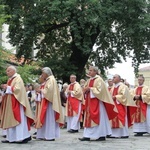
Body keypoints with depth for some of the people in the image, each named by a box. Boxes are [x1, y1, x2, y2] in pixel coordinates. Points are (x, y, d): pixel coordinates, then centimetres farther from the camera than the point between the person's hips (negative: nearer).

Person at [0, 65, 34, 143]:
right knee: (10, 120, 7)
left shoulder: (18, 79, -8)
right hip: (10, 104, 9)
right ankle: (11, 138, 9)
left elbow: (17, 89, -20)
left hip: (16, 103, -9)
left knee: (18, 119, -11)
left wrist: (8, 88, -13)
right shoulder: (10, 79, 18)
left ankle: (22, 137, -12)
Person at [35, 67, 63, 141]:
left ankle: (50, 136, -5)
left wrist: (41, 90, -9)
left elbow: (49, 90, -22)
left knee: (49, 118, -7)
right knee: (46, 118, 9)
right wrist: (41, 91, 5)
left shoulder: (51, 79, -11)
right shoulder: (48, 80, 18)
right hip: (46, 102, 10)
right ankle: (46, 135, 11)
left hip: (49, 102, -10)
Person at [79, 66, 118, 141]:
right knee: (89, 118, 5)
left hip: (97, 102, -8)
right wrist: (86, 89, -3)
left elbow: (99, 90, -18)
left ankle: (102, 135, 0)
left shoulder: (99, 80, -9)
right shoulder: (89, 80, 15)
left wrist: (90, 89, -15)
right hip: (90, 102, 8)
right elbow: (85, 89, 19)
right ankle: (87, 136, 6)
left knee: (99, 118, -5)